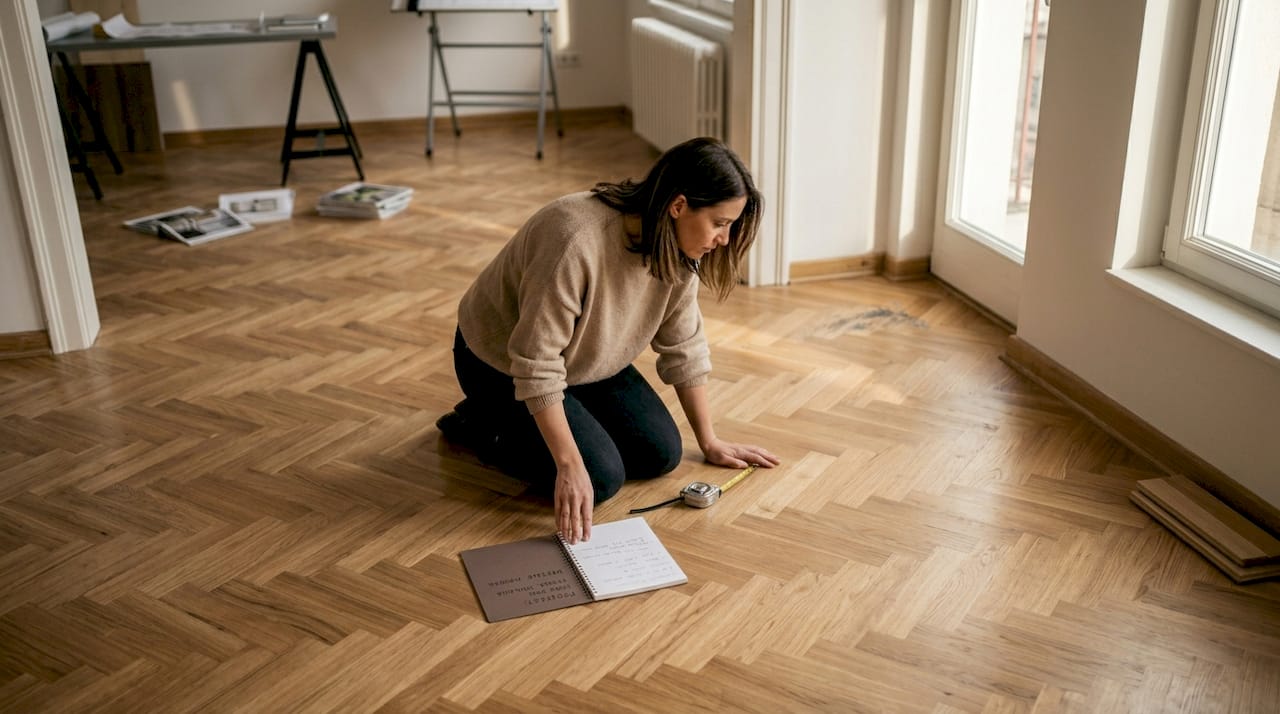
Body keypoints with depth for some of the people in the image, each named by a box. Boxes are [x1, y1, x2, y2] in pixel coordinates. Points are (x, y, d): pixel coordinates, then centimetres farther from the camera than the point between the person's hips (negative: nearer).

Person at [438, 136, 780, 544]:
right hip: (503, 364, -7)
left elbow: (683, 347, -3)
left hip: (585, 360, 7)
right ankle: (480, 424, 5)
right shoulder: (576, 241, -39)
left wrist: (710, 442, 2)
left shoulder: (677, 249, -14)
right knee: (601, 477, -15)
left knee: (661, 454, -1)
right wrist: (570, 466, -32)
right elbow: (535, 364, -34)